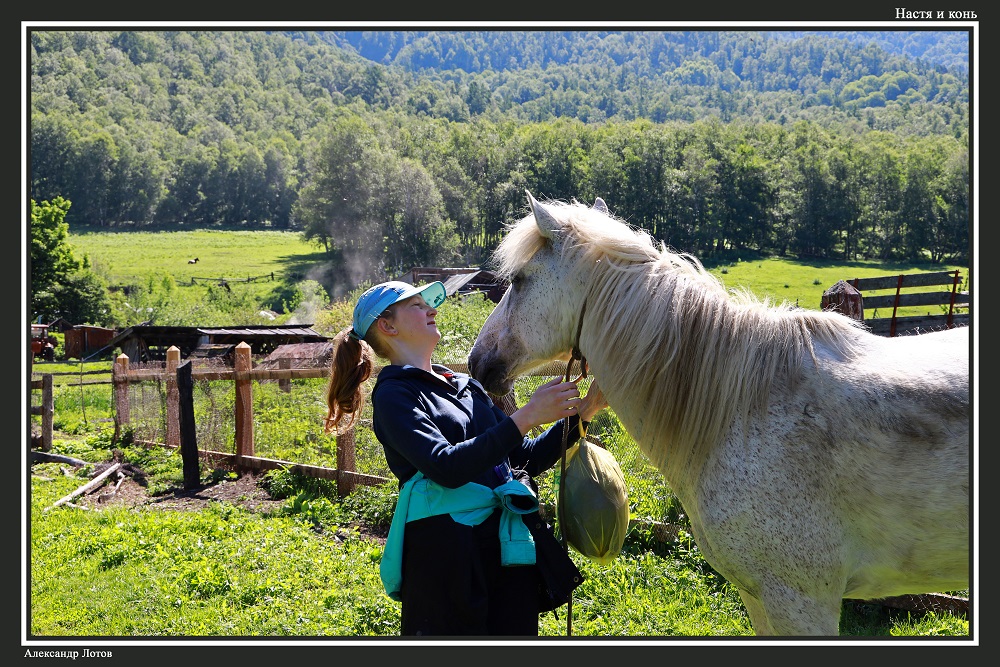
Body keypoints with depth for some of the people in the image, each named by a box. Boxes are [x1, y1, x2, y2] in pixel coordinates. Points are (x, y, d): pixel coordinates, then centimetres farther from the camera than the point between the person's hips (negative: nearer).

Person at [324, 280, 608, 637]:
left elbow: (528, 458, 16)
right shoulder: (394, 394, -5)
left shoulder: (465, 385, 16)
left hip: (510, 549, 7)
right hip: (448, 556, -7)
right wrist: (525, 417, -23)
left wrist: (581, 412, 4)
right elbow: (447, 466, -21)